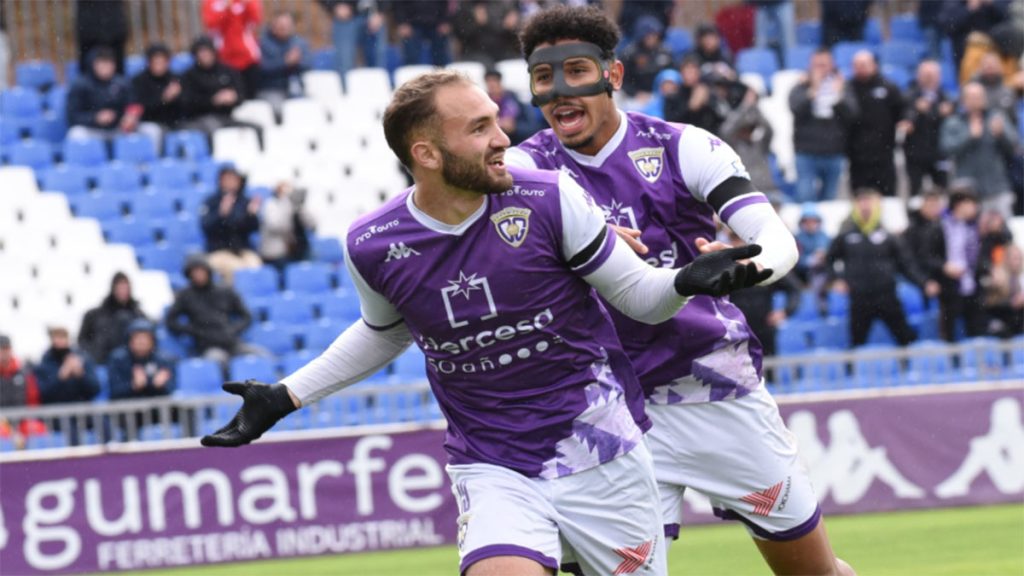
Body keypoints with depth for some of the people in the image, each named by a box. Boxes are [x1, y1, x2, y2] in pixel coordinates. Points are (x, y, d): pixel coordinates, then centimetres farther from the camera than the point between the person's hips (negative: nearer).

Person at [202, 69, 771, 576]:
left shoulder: (549, 199, -11)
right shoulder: (372, 246, -5)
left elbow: (640, 294, -2)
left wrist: (687, 281, -24)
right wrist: (285, 398, 18)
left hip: (598, 448, 0)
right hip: (493, 468, 0)